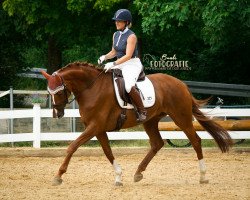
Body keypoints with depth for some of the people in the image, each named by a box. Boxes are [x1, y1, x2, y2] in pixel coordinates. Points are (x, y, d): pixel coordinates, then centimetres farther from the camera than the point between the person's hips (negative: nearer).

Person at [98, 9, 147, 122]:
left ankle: (142, 112, -23)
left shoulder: (131, 36, -15)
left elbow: (128, 55, -21)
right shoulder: (116, 35, 10)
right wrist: (105, 57, -1)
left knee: (129, 86, -34)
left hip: (132, 64, -9)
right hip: (120, 65, 9)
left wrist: (113, 64, -28)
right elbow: (114, 52, 20)